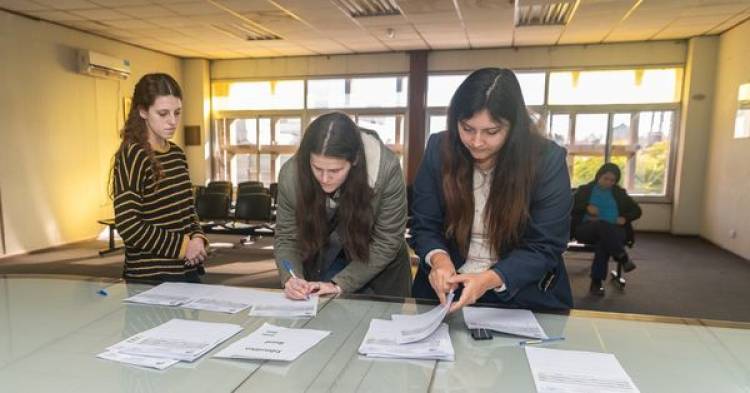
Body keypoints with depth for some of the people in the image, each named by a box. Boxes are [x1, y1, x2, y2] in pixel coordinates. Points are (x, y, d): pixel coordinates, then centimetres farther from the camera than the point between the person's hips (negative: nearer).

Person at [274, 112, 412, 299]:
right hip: (319, 263, 2)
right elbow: (286, 238, -11)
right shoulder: (291, 175, -24)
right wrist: (291, 278, -29)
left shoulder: (386, 170, -31)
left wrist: (339, 284, -25)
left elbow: (386, 243, -22)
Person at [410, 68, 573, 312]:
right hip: (447, 291, 1)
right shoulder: (439, 150, -6)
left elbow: (545, 248, -11)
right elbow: (424, 227, -2)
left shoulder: (547, 160, -11)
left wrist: (490, 280, -26)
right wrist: (439, 259, -22)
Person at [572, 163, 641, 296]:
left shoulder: (619, 193, 22)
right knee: (602, 225, -38)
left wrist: (625, 218, -2)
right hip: (586, 229, -1)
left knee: (604, 240, -36)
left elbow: (637, 210, 20)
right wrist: (586, 207, -14)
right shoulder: (585, 190, 15)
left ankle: (596, 282, -38)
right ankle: (623, 258, -34)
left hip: (613, 232, 1)